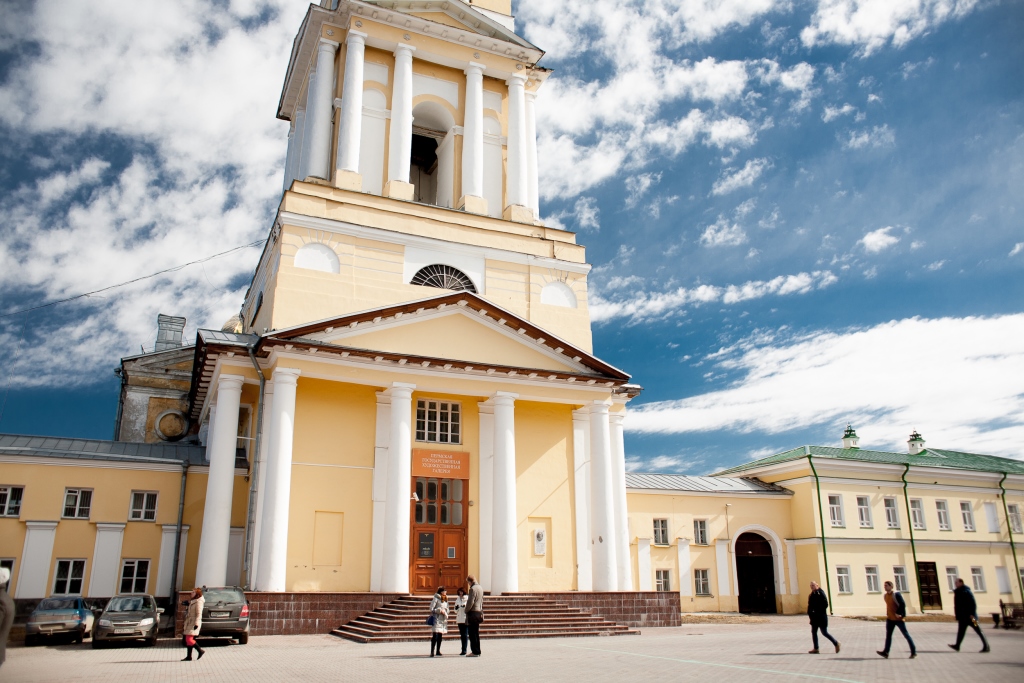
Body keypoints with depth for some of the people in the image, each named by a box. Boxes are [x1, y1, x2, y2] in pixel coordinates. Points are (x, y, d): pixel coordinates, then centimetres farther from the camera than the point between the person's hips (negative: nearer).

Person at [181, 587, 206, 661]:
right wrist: (185, 624, 21)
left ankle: (200, 651, -2)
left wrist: (196, 624, -25)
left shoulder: (199, 602, -13)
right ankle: (189, 657, 10)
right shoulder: (192, 601, 17)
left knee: (189, 640, -13)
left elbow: (199, 614, -19)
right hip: (189, 623, 10)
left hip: (194, 623, -10)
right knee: (188, 640, 7)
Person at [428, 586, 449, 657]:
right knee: (435, 635, -12)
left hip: (443, 620, 6)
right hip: (436, 619, -6)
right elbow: (431, 609, -9)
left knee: (440, 636, 7)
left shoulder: (445, 600, 17)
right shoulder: (436, 599, -4)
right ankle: (432, 652, -11)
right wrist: (439, 610, -13)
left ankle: (438, 651, 14)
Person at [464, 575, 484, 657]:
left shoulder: (473, 589, -16)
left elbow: (470, 602, -19)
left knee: (472, 633, -4)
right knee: (476, 633, 15)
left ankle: (475, 652, -2)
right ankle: (477, 651, 19)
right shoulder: (480, 588, 12)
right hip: (479, 612, 9)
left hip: (472, 613, -9)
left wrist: (466, 610, -5)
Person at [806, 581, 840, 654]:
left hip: (821, 617, -8)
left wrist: (817, 611, -17)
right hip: (815, 617, 8)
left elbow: (825, 604, -19)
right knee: (814, 632, 7)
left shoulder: (821, 593, -14)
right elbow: (810, 605, 15)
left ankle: (836, 643, 16)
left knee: (824, 632, -2)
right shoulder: (812, 594, 10)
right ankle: (816, 648, 11)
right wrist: (810, 613, 4)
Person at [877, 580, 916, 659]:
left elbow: (903, 604, -20)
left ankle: (914, 652, 12)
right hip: (890, 619, 8)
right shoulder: (886, 595, 10)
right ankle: (886, 652, -3)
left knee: (906, 634, 2)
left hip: (898, 618, -8)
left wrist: (899, 613, -23)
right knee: (888, 634, 1)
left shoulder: (896, 594, -15)